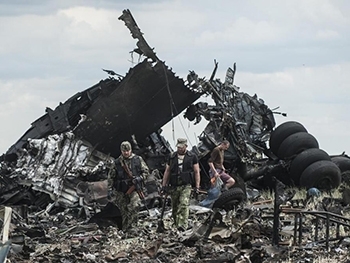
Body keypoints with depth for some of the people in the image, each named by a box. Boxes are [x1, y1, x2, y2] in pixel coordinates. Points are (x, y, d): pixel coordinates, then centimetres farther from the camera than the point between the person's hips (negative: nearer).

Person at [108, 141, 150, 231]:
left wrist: (140, 178, -11)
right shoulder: (117, 162, 5)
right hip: (121, 191, 2)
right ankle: (124, 230, 16)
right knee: (123, 211, 6)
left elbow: (146, 171, 8)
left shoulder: (138, 159, 3)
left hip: (134, 188, -2)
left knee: (134, 206, -22)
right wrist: (110, 189, 3)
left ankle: (131, 227, -18)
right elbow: (111, 177, 10)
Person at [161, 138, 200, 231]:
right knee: (175, 208, 6)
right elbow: (167, 172, 15)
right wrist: (164, 186, 10)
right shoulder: (171, 157, 12)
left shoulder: (192, 157, 6)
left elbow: (197, 172, 5)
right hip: (173, 187, 3)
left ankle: (183, 226, -27)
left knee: (184, 205, -19)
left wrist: (197, 187, -3)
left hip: (186, 186, -3)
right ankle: (176, 224, 20)